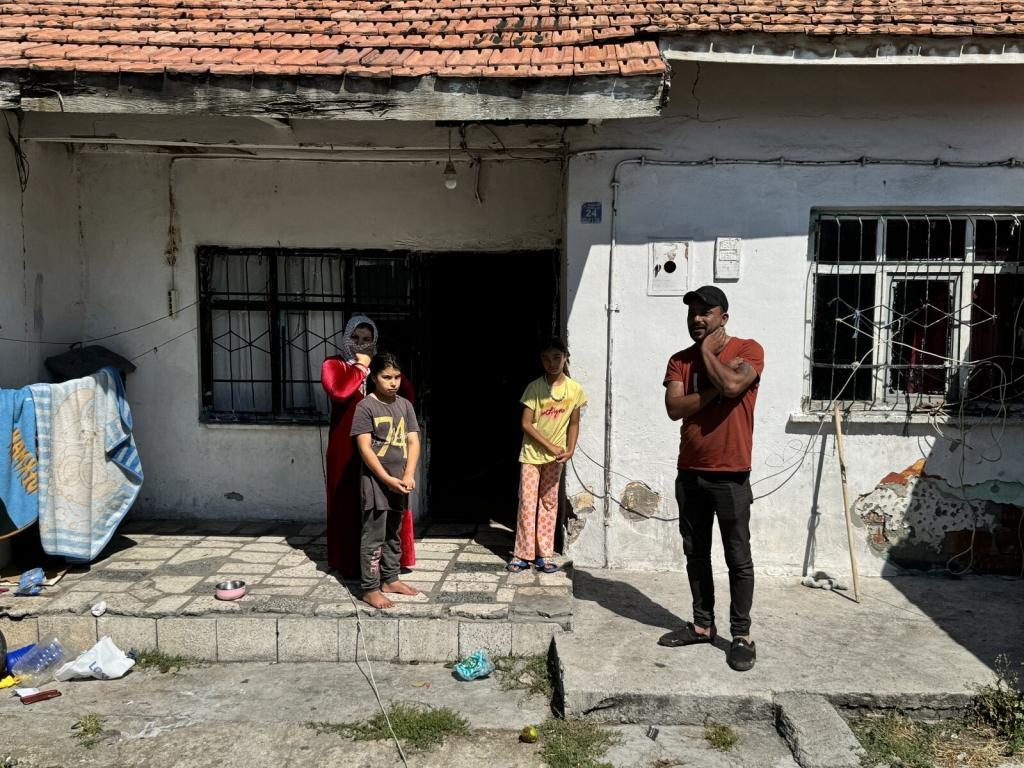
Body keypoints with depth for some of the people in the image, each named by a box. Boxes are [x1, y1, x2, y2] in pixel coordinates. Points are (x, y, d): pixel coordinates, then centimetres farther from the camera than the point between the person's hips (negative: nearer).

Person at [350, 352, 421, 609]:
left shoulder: (405, 405, 6)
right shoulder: (365, 407, -10)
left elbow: (413, 442, 2)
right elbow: (365, 448, -14)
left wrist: (408, 475, -11)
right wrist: (388, 479, -18)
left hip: (399, 482, 6)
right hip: (376, 482, -6)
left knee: (393, 534, 17)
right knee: (374, 537, 0)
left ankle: (390, 580, 30)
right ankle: (370, 589, 9)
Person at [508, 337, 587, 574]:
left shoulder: (575, 389, -5)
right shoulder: (534, 387, -12)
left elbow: (573, 424, 3)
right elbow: (526, 423, -13)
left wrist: (570, 450, -11)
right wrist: (551, 446, -17)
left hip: (556, 456, 3)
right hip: (532, 452, -2)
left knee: (549, 502, 8)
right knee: (527, 502, -3)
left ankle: (543, 555, 14)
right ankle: (522, 555, 6)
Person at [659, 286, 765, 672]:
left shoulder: (748, 349, -4)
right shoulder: (680, 360, 8)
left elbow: (732, 385, -24)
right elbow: (674, 408, -5)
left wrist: (707, 352, -9)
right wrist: (714, 390, -14)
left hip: (731, 476, -5)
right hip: (689, 474, 5)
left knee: (738, 558, 2)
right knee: (696, 554, 13)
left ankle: (742, 635, 13)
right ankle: (703, 625, 26)